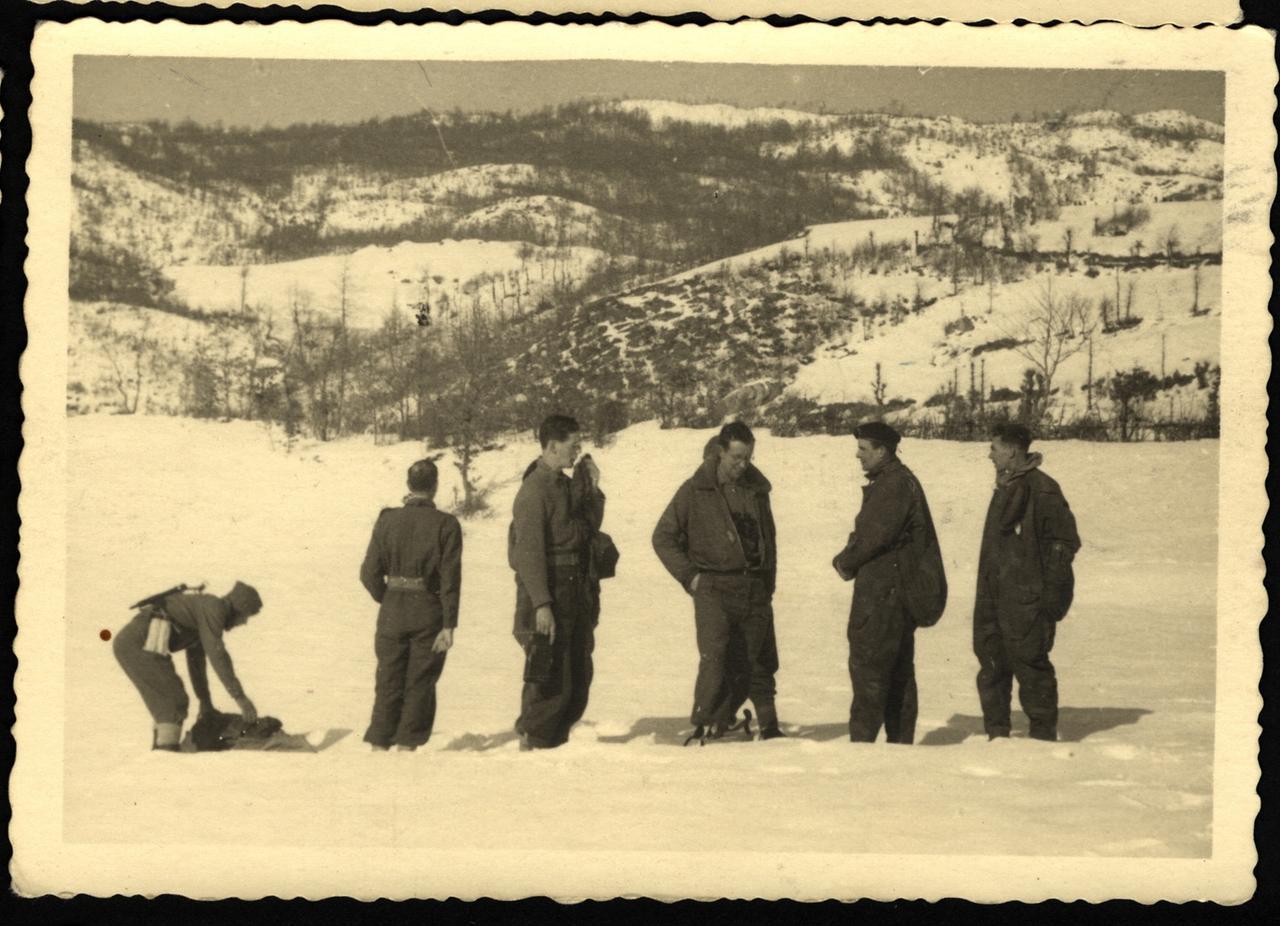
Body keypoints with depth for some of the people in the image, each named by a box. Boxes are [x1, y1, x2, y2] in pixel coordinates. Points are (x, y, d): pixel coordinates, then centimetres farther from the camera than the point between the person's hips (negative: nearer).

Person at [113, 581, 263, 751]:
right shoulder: (213, 608, -4)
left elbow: (196, 660, 36)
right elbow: (217, 655, -13)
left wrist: (205, 702, 41)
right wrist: (240, 697, -13)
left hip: (126, 642, 10)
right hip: (141, 645, -10)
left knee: (164, 701, 19)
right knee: (175, 702, -6)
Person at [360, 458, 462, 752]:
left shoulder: (387, 520, -3)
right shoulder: (446, 524, -9)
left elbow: (369, 573, -3)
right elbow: (450, 579, -11)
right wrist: (449, 625, -9)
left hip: (392, 614, 2)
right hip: (429, 614, -2)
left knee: (388, 683, 13)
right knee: (419, 685, 9)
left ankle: (379, 744, 14)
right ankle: (407, 745, 10)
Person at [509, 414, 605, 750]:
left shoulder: (567, 485, 13)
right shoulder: (534, 489, -14)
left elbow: (590, 528, 18)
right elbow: (529, 551, -19)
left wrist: (593, 489, 5)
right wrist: (541, 604, -23)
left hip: (576, 593, 9)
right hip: (549, 591, -9)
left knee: (579, 674, 13)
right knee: (552, 680, -6)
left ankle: (555, 741, 23)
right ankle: (532, 742, 6)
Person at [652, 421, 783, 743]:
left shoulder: (757, 489, 12)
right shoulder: (696, 491, -2)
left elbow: (769, 538, 23)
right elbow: (663, 537, 2)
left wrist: (769, 582, 15)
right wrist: (689, 575, -6)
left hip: (755, 591, 4)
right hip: (714, 588, -4)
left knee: (758, 662, 7)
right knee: (715, 659, -16)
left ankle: (768, 726, 19)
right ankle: (705, 725, -9)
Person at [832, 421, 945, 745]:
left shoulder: (896, 485, -15)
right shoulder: (890, 482, 18)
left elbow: (873, 535, -20)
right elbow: (866, 533, 19)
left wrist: (846, 562, -5)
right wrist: (848, 559, 3)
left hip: (884, 592, -11)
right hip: (896, 591, 11)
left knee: (868, 666, -9)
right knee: (898, 669, 13)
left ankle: (862, 739, -8)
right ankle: (901, 740, 20)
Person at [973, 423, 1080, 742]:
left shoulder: (1042, 490, -11)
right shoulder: (1004, 487, 16)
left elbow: (1065, 540, -13)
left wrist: (1051, 591, -15)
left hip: (1027, 597, -9)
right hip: (994, 596, 9)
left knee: (1030, 665, -4)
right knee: (992, 665, 11)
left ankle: (1044, 735, 6)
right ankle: (996, 734, 20)